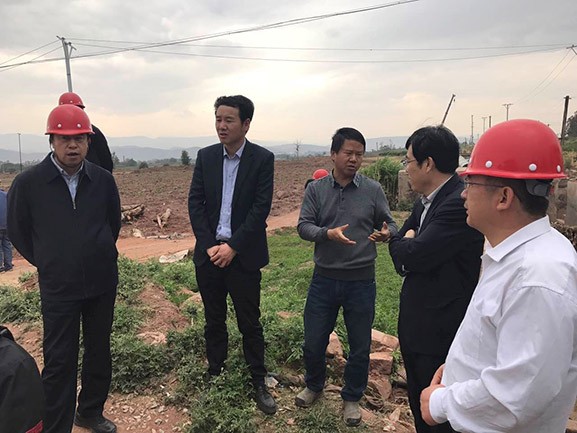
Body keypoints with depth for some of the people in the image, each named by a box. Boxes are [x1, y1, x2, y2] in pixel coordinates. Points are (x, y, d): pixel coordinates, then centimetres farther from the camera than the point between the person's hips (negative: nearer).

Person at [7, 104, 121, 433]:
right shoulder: (28, 183, -9)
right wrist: (48, 263, 10)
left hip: (103, 282, 3)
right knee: (59, 361, 4)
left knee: (100, 352, 15)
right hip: (58, 288, -2)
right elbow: (18, 231, 4)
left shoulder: (103, 179, -4)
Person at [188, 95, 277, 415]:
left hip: (243, 255, -3)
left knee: (249, 323, 7)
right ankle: (214, 377, 30)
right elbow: (195, 203, 1)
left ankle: (259, 384, 22)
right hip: (209, 253, 3)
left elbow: (261, 208, -11)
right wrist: (209, 245, -9)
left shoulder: (262, 159, -5)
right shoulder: (205, 156, 5)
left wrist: (232, 247, -15)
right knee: (214, 322, 14)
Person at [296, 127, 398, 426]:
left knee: (359, 347, 13)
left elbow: (389, 224, 3)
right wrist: (328, 234, -26)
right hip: (324, 279, 1)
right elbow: (303, 226, -6)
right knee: (313, 342, 13)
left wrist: (386, 234, -21)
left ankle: (352, 398, 38)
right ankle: (314, 385, 43)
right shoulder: (315, 189, -1)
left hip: (361, 281, 0)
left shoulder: (373, 190, -3)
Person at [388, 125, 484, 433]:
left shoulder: (460, 203, -23)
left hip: (441, 330, -9)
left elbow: (414, 254, -26)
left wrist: (407, 243, -5)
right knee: (419, 407, 24)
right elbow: (398, 244, 13)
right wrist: (411, 246, -8)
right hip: (415, 325, 9)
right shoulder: (424, 202, 7)